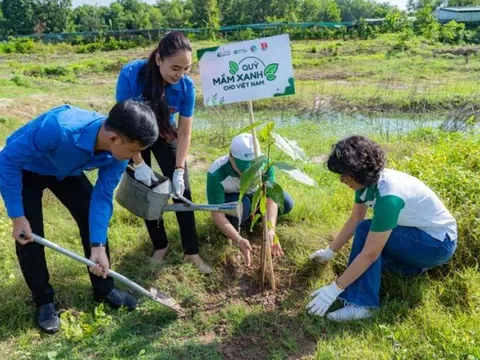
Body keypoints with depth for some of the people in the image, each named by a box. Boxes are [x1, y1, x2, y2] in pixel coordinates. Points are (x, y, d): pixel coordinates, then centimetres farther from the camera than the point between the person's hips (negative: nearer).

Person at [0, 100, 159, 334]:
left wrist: (98, 245, -22)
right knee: (29, 236, -10)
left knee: (94, 222, -1)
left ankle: (104, 289, 17)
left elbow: (103, 197, -17)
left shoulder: (118, 152, -27)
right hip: (24, 169, -4)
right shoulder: (58, 129, -45)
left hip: (67, 170, 4)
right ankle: (44, 301, 13)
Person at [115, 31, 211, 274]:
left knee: (182, 190, -4)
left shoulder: (186, 86, -27)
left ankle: (192, 252, 8)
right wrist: (138, 163, -23)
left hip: (165, 134, 2)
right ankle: (160, 246, 21)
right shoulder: (131, 74, -34)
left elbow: (184, 133, -19)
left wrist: (179, 169, -24)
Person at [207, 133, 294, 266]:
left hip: (252, 194, 4)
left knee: (287, 204, -16)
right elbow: (217, 214, -38)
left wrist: (271, 229, -49)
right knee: (241, 205, -38)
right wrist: (239, 240, -50)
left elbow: (270, 200, -32)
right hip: (226, 199, -3)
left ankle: (248, 216, 5)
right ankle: (234, 227, -4)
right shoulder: (216, 174, -40)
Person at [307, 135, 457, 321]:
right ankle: (417, 263, 16)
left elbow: (370, 254, -33)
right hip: (418, 231, 9)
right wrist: (330, 251, 6)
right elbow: (354, 220, 2)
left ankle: (361, 304, -23)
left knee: (366, 231, -25)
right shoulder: (369, 180, -11)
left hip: (439, 243, -9)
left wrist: (334, 289, -30)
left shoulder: (388, 196, -35)